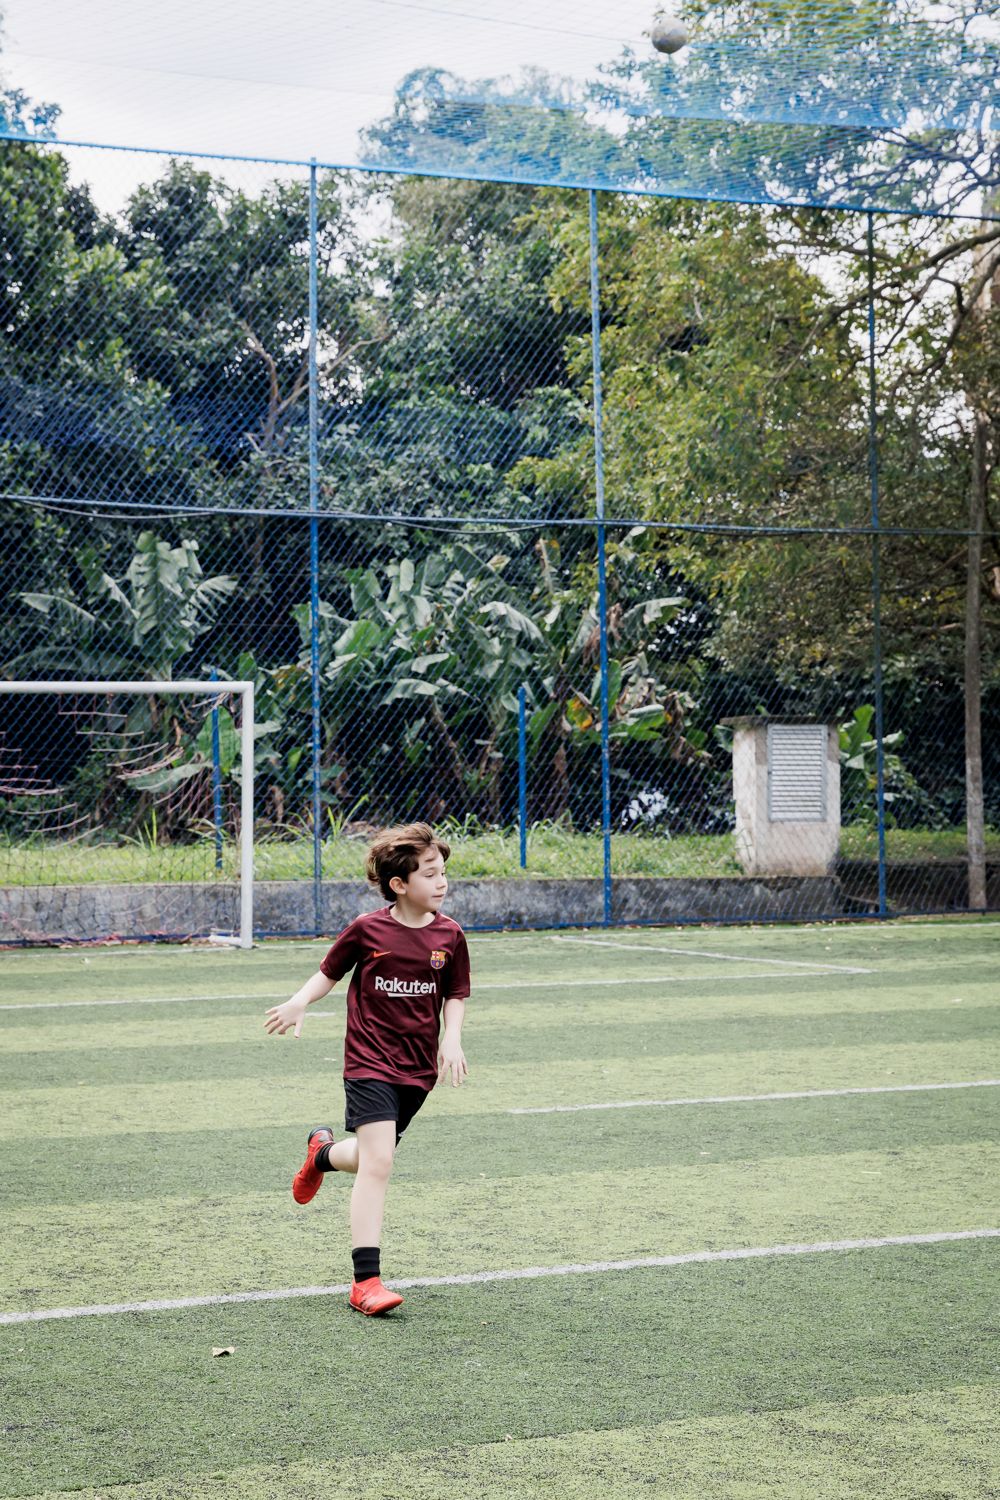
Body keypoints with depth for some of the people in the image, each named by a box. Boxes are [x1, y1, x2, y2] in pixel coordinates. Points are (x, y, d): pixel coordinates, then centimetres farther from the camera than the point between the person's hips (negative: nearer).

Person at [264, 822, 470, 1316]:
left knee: (372, 1158, 15)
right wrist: (299, 1002, -11)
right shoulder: (366, 930, -9)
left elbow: (455, 995, 10)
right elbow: (330, 971, 6)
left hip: (418, 1069, 4)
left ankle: (323, 1152, 52)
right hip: (370, 1063, -4)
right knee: (378, 1163, -16)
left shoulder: (448, 935, -1)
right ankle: (366, 1281, -12)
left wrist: (451, 1038, -7)